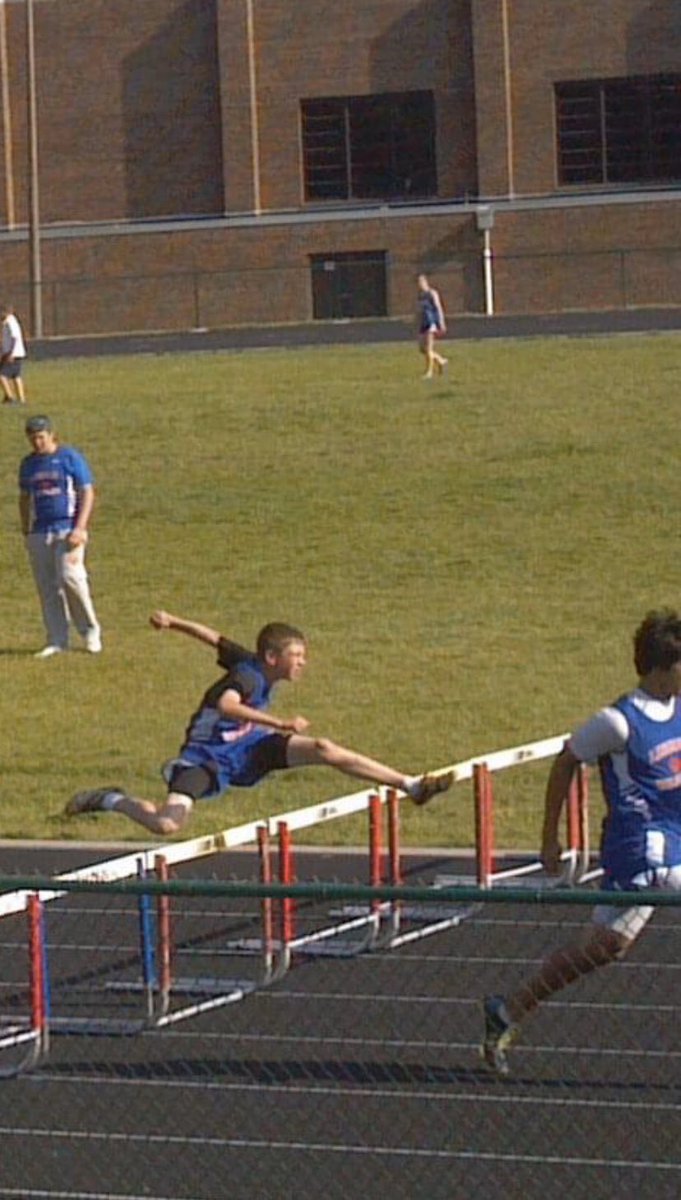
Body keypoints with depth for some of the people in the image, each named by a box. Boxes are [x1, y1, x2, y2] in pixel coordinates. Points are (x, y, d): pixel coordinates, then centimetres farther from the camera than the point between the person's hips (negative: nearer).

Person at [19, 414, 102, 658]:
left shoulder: (70, 457, -1)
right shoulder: (28, 463, 13)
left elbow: (87, 493, -3)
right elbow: (24, 499, 22)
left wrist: (79, 529, -13)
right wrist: (26, 533, 14)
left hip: (68, 529, -5)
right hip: (39, 534, 5)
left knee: (70, 577, -19)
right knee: (47, 588, 2)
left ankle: (90, 630, -2)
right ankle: (56, 640, 7)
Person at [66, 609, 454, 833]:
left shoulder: (253, 664, 0)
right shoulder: (248, 675, -26)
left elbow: (213, 636, 11)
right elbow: (226, 705, -48)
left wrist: (172, 621, 23)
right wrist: (282, 724, -51)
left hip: (244, 747, 8)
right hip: (207, 758, -8)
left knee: (323, 750, -5)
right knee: (166, 825, -29)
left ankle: (411, 785, -3)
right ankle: (113, 800, 3)